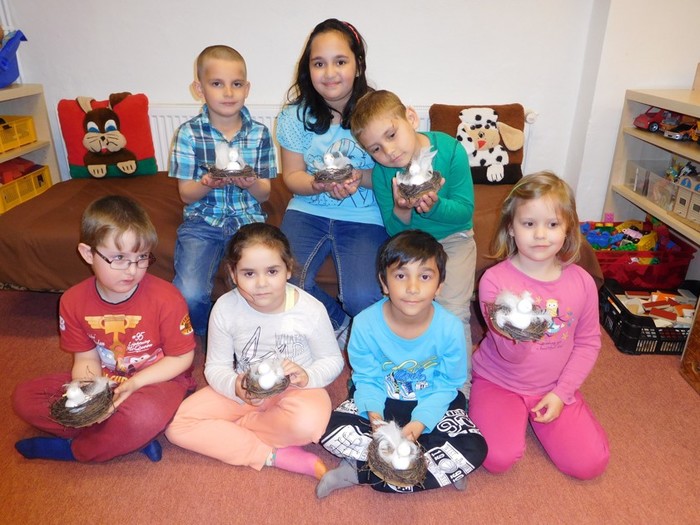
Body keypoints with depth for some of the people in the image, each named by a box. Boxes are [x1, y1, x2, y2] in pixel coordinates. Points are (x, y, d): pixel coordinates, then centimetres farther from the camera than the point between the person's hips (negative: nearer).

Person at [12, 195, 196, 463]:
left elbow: (182, 358, -12)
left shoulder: (165, 298, -21)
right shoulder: (73, 301, -7)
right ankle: (133, 437, -15)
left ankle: (72, 449, -6)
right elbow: (86, 359, 0)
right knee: (24, 397, -7)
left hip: (156, 380, -5)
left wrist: (134, 383, -23)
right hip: (104, 382, 6)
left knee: (145, 414, -38)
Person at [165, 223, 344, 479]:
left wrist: (307, 377, -26)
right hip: (243, 391, 3)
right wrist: (236, 387, -26)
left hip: (293, 391, -2)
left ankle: (227, 429, -10)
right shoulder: (225, 308, -13)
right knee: (176, 423, -14)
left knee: (308, 423, -37)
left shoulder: (310, 310, -18)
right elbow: (215, 367, -3)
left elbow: (333, 361, -4)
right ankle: (275, 455, -18)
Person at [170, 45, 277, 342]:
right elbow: (186, 194, 1)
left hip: (248, 219, 1)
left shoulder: (259, 134, 2)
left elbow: (264, 194, 5)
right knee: (190, 294, -23)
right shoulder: (189, 133, -1)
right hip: (202, 221, 0)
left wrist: (250, 184, -19)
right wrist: (208, 184, -21)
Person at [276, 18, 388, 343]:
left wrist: (361, 179, -24)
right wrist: (321, 184, -18)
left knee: (361, 297, -24)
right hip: (308, 211, 3)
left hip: (365, 218, -2)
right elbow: (292, 175, 4)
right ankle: (340, 323, 12)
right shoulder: (296, 114, -1)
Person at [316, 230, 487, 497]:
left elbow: (446, 385, -12)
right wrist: (373, 413, -29)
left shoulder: (450, 328, -23)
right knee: (330, 430, -22)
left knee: (473, 450, -22)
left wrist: (419, 423, -26)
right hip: (381, 401, 1)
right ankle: (439, 471, -17)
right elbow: (366, 378, -10)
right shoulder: (365, 323, -22)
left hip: (431, 405, 0)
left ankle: (360, 472, -17)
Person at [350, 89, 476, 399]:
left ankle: (459, 386, 5)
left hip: (452, 238, -1)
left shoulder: (450, 151, -20)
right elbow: (394, 230, -9)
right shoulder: (382, 173, -14)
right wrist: (401, 210, -33)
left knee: (452, 310, -14)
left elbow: (465, 211, -16)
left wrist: (434, 206, -37)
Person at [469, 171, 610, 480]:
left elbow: (588, 342, 2)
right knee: (498, 459, -18)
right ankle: (514, 414, 15)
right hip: (499, 381, -2)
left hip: (555, 387, 3)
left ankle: (537, 412, 20)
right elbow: (510, 355, -19)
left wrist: (561, 393, -6)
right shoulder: (495, 280, -19)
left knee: (589, 464, -6)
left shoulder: (581, 282, -9)